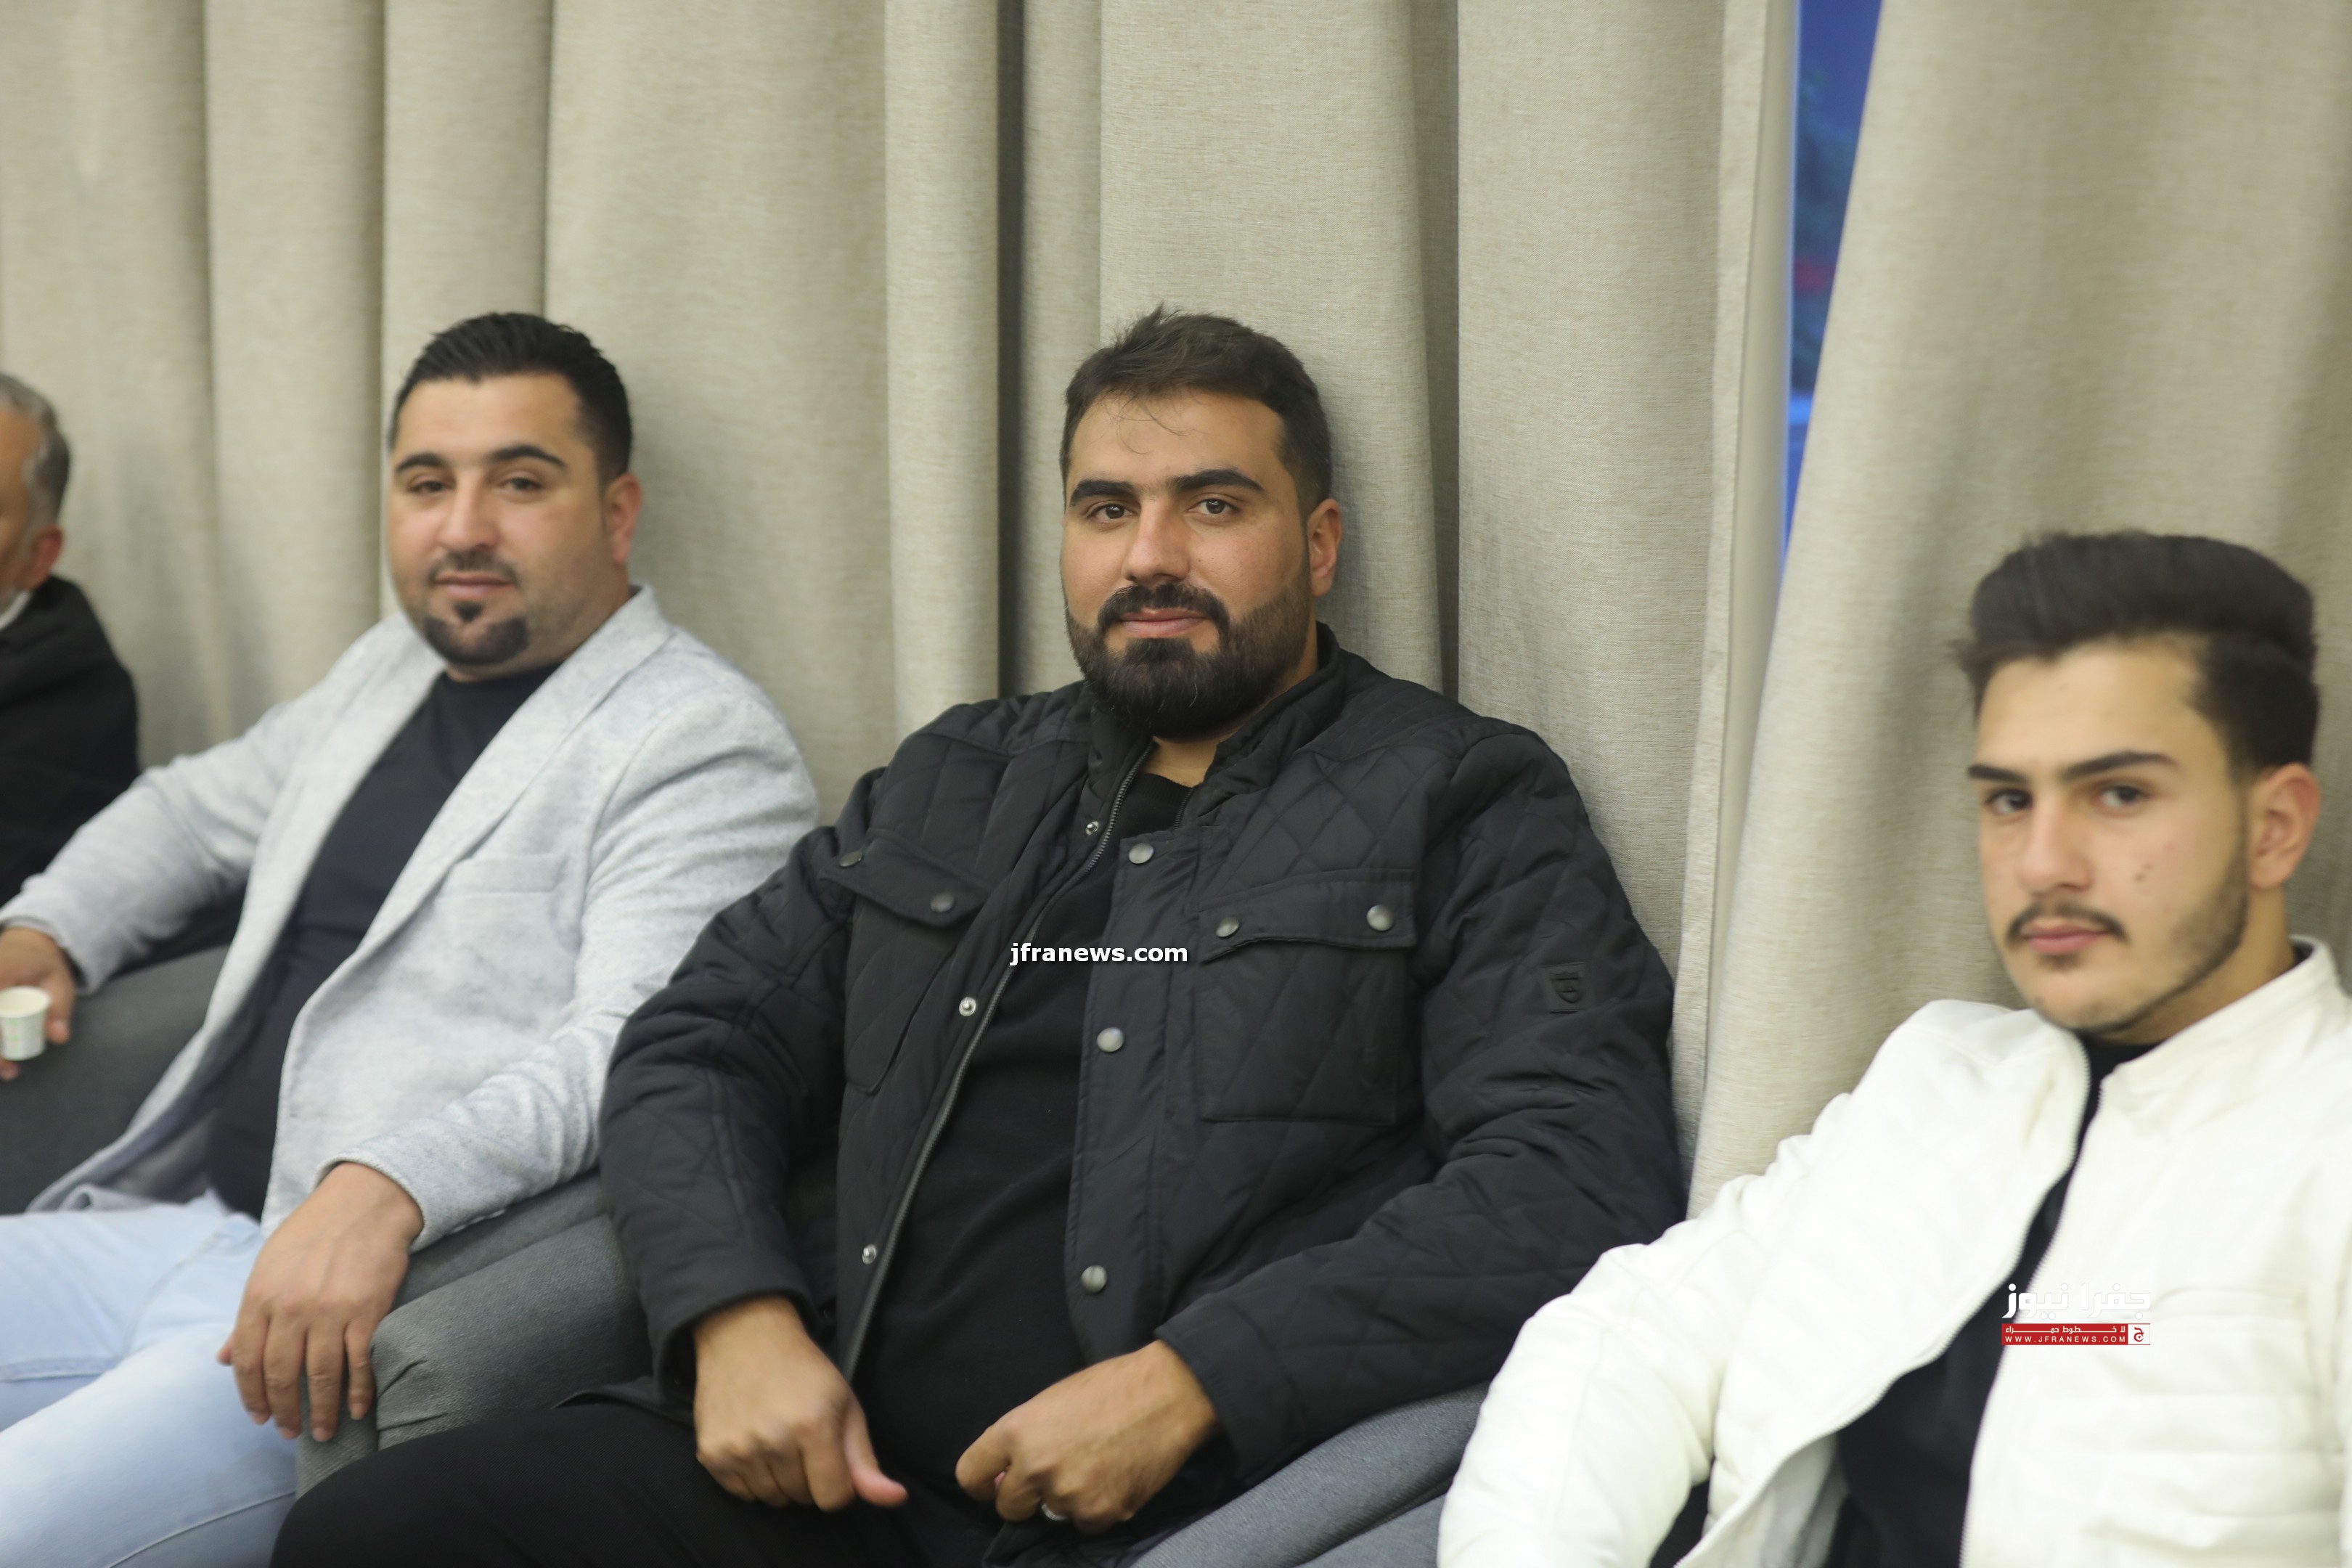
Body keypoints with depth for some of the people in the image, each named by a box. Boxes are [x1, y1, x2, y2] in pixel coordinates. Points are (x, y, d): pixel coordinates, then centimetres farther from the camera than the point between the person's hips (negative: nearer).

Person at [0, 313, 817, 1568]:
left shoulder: (702, 743, -6)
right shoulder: (384, 675, 22)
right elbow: (192, 808, 40)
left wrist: (388, 1188, -34)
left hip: (380, 1310, -8)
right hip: (179, 1224, 8)